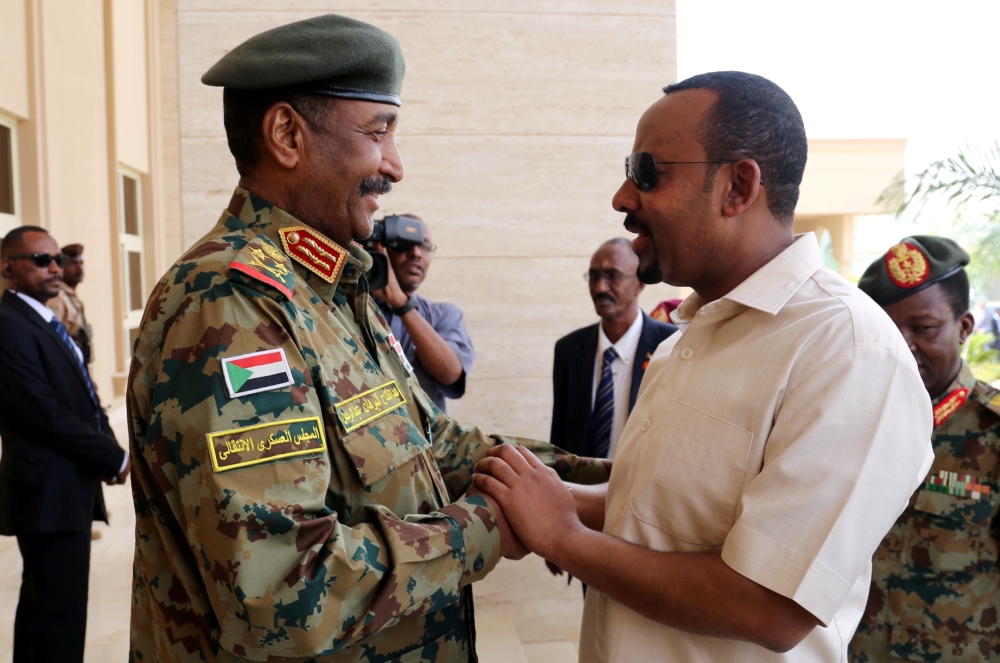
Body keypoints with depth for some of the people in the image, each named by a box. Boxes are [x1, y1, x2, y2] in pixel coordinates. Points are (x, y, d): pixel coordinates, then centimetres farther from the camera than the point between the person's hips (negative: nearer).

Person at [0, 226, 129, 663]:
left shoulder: (45, 322, 15)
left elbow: (79, 400, 14)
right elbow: (45, 413, -20)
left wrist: (108, 452, -2)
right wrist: (114, 458, -12)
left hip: (67, 489, 10)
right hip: (49, 493, -10)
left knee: (41, 604, 19)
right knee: (61, 615, -4)